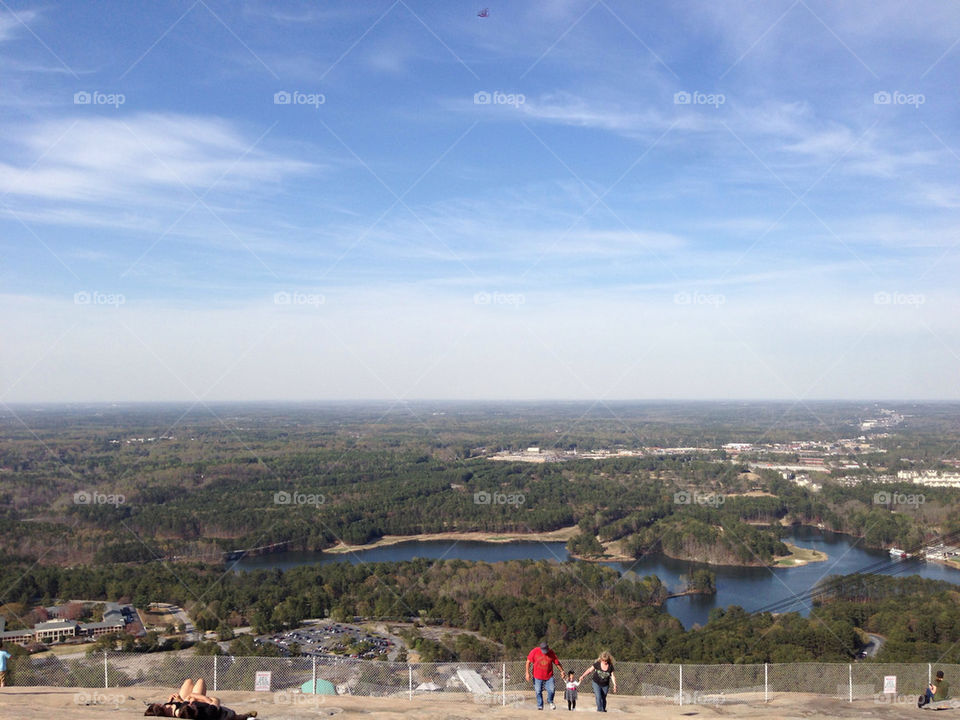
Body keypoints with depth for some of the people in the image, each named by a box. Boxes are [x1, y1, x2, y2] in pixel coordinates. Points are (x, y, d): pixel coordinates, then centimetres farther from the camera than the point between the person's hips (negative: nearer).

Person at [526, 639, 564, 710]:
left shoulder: (551, 653, -6)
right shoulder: (534, 651, -10)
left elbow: (557, 663, 6)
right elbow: (528, 662, -6)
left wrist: (562, 671, 11)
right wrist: (527, 673, -10)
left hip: (549, 676, 0)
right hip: (537, 677, 0)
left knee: (551, 690, -9)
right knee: (538, 691, 0)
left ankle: (550, 702, 21)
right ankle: (540, 705, 20)